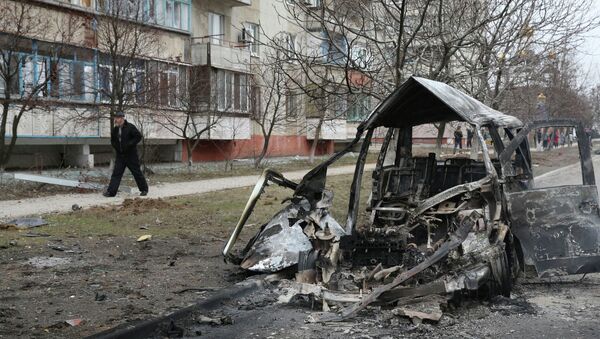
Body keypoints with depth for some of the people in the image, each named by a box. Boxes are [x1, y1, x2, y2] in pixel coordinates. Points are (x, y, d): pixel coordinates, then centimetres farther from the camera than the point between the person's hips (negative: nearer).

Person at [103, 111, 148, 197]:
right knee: (116, 173, -1)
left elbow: (139, 136, -11)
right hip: (120, 155, 5)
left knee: (136, 172, 3)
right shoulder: (114, 129, 7)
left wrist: (129, 145, -17)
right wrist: (116, 147, 2)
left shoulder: (130, 127, -10)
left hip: (131, 154, -5)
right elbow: (113, 140, 19)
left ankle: (144, 189, 17)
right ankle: (111, 191, -3)